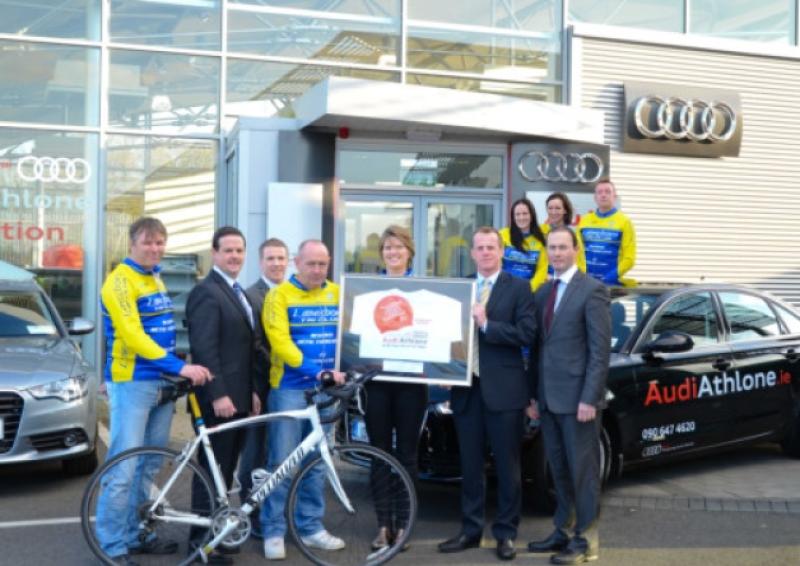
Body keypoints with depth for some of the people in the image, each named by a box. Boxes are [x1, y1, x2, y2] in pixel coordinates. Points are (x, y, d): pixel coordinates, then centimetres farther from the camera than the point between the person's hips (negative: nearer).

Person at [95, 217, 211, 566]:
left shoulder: (157, 280, 15)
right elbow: (133, 336, -20)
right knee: (124, 468, -7)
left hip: (162, 384, 8)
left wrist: (174, 374, 13)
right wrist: (180, 366, -25)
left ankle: (136, 535, 22)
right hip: (132, 383, -8)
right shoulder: (120, 281, -11)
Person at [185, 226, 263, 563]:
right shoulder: (206, 292, -13)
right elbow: (204, 349, -20)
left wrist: (252, 391, 15)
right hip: (218, 399, -9)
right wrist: (218, 394, -24)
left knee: (226, 469, 15)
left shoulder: (239, 294, 17)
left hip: (238, 397, 9)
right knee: (211, 470, -1)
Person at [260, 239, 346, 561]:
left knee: (316, 462, 11)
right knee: (282, 462, -2)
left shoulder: (337, 294, 9)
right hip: (289, 388, -4)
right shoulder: (280, 295, -4)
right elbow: (281, 343, -13)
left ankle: (311, 527, 20)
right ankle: (273, 532, 6)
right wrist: (315, 370, -24)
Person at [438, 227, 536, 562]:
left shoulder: (518, 288, -1)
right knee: (470, 466, 12)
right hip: (466, 388, 4)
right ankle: (470, 531, 22)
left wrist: (486, 324, -18)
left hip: (503, 390, -4)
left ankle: (505, 534, 15)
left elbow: (527, 334, -11)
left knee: (507, 467, 5)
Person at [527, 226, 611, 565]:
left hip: (577, 397, -7)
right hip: (548, 397, 7)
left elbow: (600, 350, -12)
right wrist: (534, 394, 11)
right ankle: (563, 532, 25)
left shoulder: (592, 291, -8)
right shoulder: (542, 293, 14)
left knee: (582, 470, 1)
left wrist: (589, 398, -17)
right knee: (559, 469, 15)